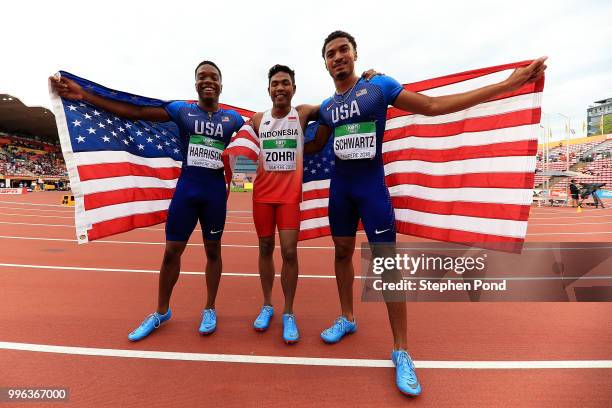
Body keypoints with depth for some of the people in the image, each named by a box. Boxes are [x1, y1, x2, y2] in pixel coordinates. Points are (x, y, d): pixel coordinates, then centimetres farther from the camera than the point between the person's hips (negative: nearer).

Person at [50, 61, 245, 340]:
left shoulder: (233, 118, 5)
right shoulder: (181, 110, 4)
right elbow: (135, 112, 0)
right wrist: (83, 95, -4)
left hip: (215, 194, 0)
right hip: (185, 191, 1)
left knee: (212, 251, 9)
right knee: (171, 251, 7)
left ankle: (209, 310, 27)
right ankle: (161, 312, 28)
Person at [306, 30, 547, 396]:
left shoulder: (379, 86, -2)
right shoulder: (327, 107, 11)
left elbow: (433, 106, -5)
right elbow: (314, 146, 24)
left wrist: (508, 84, -9)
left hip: (372, 185, -5)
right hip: (340, 186, 5)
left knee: (387, 262, -7)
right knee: (343, 252, 11)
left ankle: (401, 351, 7)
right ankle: (348, 319, 32)